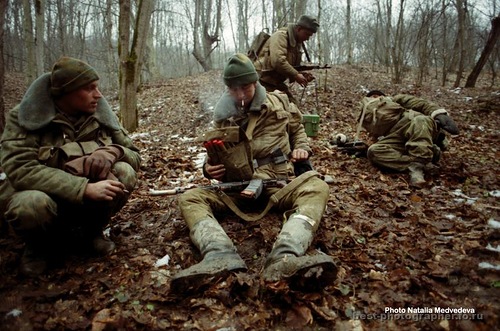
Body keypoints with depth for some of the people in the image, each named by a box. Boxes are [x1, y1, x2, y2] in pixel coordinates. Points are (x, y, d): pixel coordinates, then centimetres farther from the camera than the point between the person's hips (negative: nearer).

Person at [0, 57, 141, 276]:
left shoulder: (101, 115, -5)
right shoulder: (25, 117, -16)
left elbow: (134, 155, -3)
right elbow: (19, 169, -29)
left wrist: (112, 151, -28)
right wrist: (85, 188, -38)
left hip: (87, 199, 3)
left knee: (125, 173, -23)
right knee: (30, 204, -37)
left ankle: (88, 231, 1)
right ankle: (41, 245, -1)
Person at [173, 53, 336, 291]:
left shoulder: (279, 103, 8)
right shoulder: (222, 116, 11)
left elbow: (297, 128, 25)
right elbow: (215, 154, 24)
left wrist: (302, 147, 4)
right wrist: (209, 168, 2)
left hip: (277, 184, -1)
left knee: (316, 186, -32)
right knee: (190, 198, -21)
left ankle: (284, 259, -55)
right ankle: (222, 257, -48)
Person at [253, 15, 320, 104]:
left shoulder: (298, 43, 14)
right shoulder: (281, 36, -15)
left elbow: (292, 66, 21)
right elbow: (278, 61, -29)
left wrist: (301, 73, -1)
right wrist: (296, 75, -22)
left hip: (277, 82, 9)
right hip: (263, 80, -9)